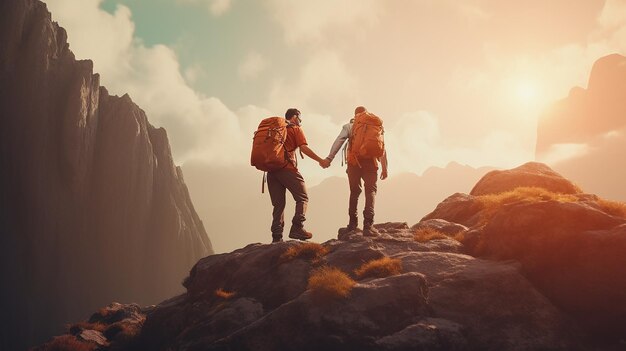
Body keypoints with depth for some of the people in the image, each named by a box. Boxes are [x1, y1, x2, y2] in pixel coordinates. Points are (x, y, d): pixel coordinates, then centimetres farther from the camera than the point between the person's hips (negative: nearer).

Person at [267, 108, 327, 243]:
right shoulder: (295, 129, 6)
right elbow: (303, 148, -6)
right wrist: (320, 160, -2)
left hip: (271, 168, 6)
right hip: (287, 168, -6)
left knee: (278, 203, 7)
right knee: (302, 198, 1)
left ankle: (277, 236, -2)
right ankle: (297, 228, -15)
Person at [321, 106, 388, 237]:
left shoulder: (349, 126, 12)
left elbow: (338, 142, -5)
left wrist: (329, 158, -13)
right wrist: (384, 168, 11)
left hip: (354, 162, 1)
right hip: (370, 162, 0)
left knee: (354, 192, 16)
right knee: (370, 191, 2)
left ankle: (353, 223, 17)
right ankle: (368, 225, -12)